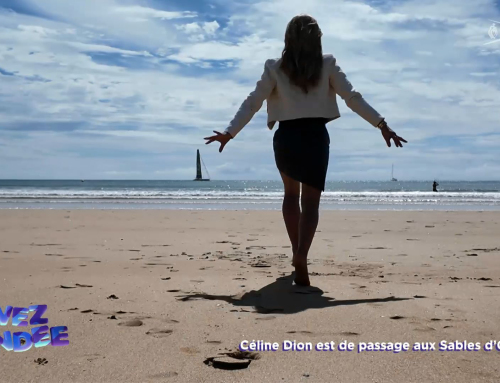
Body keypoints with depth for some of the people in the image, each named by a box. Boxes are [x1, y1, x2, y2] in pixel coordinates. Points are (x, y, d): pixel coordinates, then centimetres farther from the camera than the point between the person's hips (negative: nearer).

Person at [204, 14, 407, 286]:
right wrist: (382, 124, -1)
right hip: (316, 137, -1)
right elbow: (352, 97, -3)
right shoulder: (327, 64, 2)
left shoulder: (275, 68, 2)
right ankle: (301, 255, -23)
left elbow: (252, 103, -2)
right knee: (310, 201, 0)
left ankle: (297, 253, 24)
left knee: (291, 194, 23)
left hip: (286, 137, 1)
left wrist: (229, 133, 3)